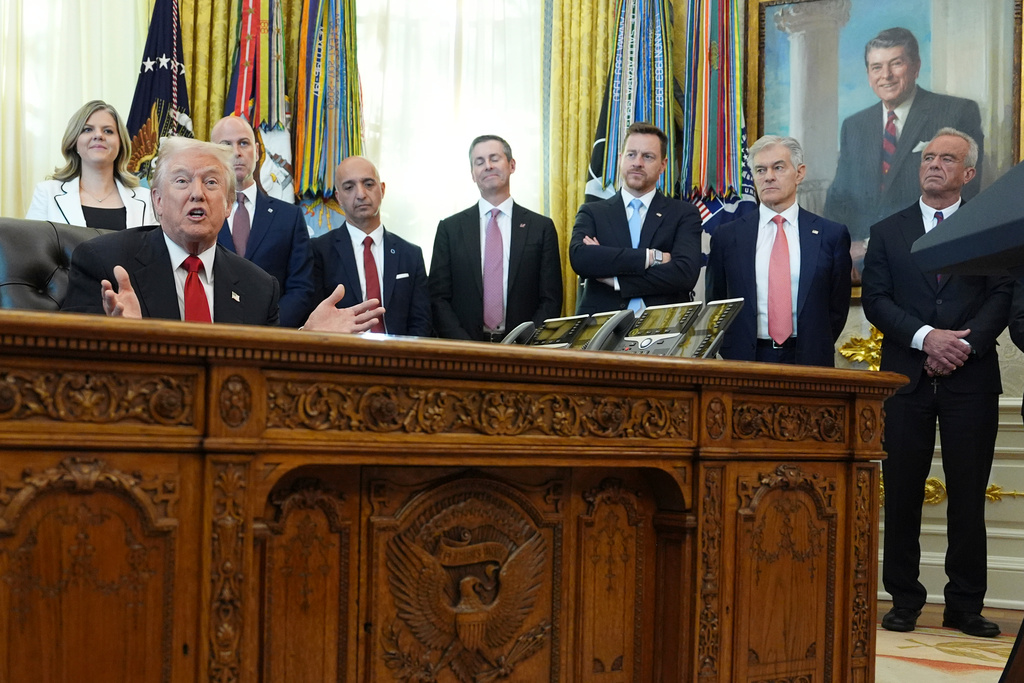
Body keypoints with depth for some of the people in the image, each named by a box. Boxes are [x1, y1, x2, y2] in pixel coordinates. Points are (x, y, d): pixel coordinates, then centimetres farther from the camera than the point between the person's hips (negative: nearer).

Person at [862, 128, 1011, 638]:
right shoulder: (887, 231, 12)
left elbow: (1002, 295, 1)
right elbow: (875, 299, 2)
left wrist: (965, 344, -14)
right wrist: (926, 337, -12)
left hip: (971, 377, -1)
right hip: (907, 378, 1)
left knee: (968, 494, 1)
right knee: (902, 493, 2)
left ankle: (965, 605, 10)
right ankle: (904, 600, 11)